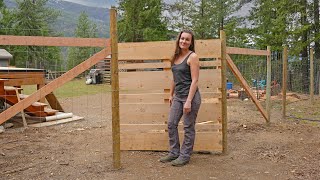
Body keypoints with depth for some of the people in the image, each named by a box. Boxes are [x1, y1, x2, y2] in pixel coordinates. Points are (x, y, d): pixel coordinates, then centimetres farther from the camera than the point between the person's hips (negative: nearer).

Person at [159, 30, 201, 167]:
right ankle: (174, 153, 23)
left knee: (188, 127, 3)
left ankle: (185, 156, 15)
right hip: (178, 96, 7)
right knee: (171, 124, 9)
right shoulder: (176, 57, 10)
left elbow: (194, 80, -15)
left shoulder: (192, 56, -10)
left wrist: (189, 101, -19)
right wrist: (171, 95, 18)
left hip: (190, 96, -7)